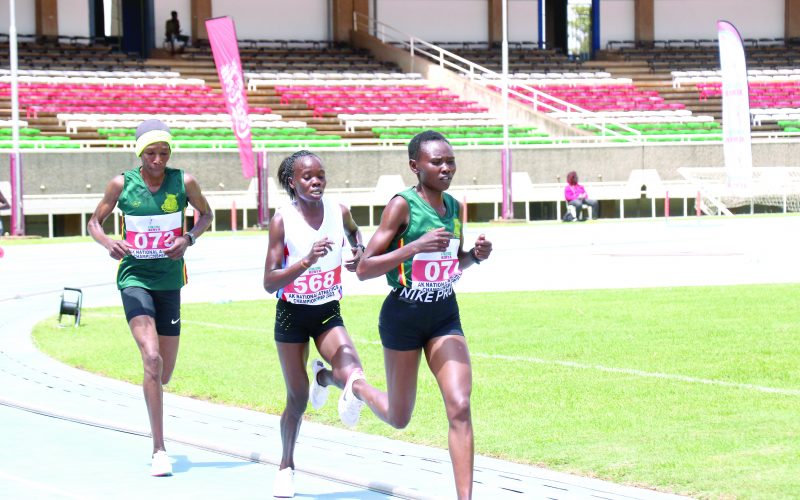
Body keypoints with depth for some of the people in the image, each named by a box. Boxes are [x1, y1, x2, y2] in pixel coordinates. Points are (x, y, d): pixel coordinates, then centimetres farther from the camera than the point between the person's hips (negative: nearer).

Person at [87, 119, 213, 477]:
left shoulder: (183, 182, -3)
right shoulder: (122, 184, -5)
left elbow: (206, 214, 13)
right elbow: (94, 222, 6)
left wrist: (189, 238, -7)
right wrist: (108, 242, -16)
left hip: (169, 281, 3)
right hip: (134, 277, -2)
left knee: (164, 374, 9)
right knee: (152, 358, -22)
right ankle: (159, 450, -19)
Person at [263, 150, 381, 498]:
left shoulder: (339, 212, -6)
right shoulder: (282, 220, -15)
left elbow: (354, 232, 22)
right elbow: (269, 282, -20)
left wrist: (358, 254, 1)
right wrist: (306, 261, -33)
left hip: (328, 313, 2)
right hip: (292, 315, -2)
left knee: (351, 372, -25)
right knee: (298, 398, 5)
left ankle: (323, 376, 13)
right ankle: (286, 467, 29)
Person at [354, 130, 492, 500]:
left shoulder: (454, 207, 4)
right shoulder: (402, 205, -15)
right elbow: (363, 269, -17)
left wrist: (476, 255, -1)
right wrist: (415, 246, -28)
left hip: (445, 316, 5)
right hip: (404, 315, -4)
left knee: (460, 407, -11)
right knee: (399, 418, 12)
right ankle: (358, 389, 45)